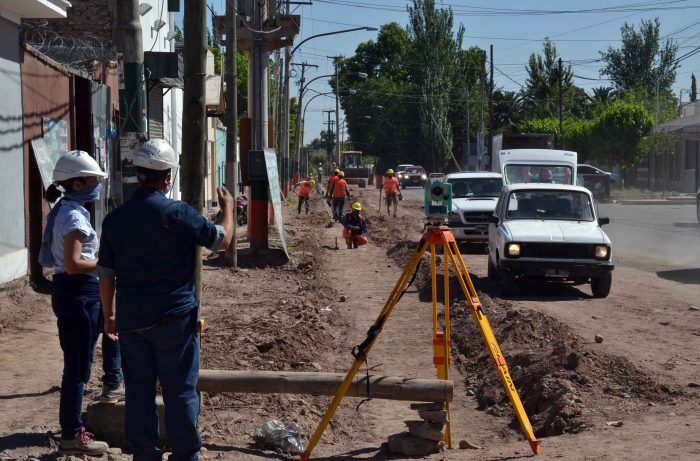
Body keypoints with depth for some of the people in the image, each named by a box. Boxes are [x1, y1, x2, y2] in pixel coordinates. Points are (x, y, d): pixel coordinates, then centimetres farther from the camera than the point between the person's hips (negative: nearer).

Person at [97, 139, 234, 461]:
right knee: (180, 391, 4)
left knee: (138, 390, 10)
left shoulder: (114, 219, 1)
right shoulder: (179, 213, -12)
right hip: (174, 318, -4)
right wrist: (227, 207, 19)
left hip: (130, 320, 4)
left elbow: (106, 275, 7)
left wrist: (109, 315, 19)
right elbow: (222, 240, 1)